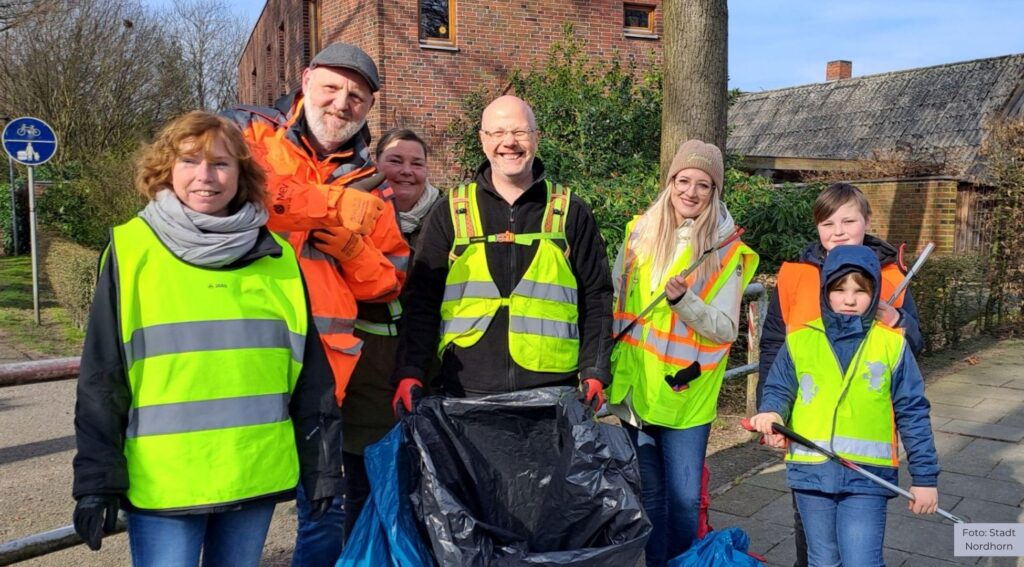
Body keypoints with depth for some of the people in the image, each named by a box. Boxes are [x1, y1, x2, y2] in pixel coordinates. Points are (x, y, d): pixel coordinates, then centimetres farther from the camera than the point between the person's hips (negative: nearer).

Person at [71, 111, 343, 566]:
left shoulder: (277, 258, 3)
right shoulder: (132, 251, -3)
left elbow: (308, 373, 6)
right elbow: (101, 380, -2)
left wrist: (321, 463, 5)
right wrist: (97, 479, -4)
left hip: (257, 475, 3)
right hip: (162, 482, -2)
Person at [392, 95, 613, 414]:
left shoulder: (570, 213, 9)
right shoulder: (450, 212, 8)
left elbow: (596, 299, 11)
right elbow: (421, 301, 6)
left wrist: (594, 372, 1)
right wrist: (409, 373, -5)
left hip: (552, 394, 0)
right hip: (466, 394, 0)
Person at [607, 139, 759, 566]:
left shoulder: (726, 250, -7)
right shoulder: (640, 232, 2)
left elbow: (725, 329, -11)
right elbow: (612, 297, 12)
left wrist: (683, 300, -26)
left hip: (685, 394, -3)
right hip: (636, 385, 3)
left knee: (684, 498, 2)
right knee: (650, 493, 15)